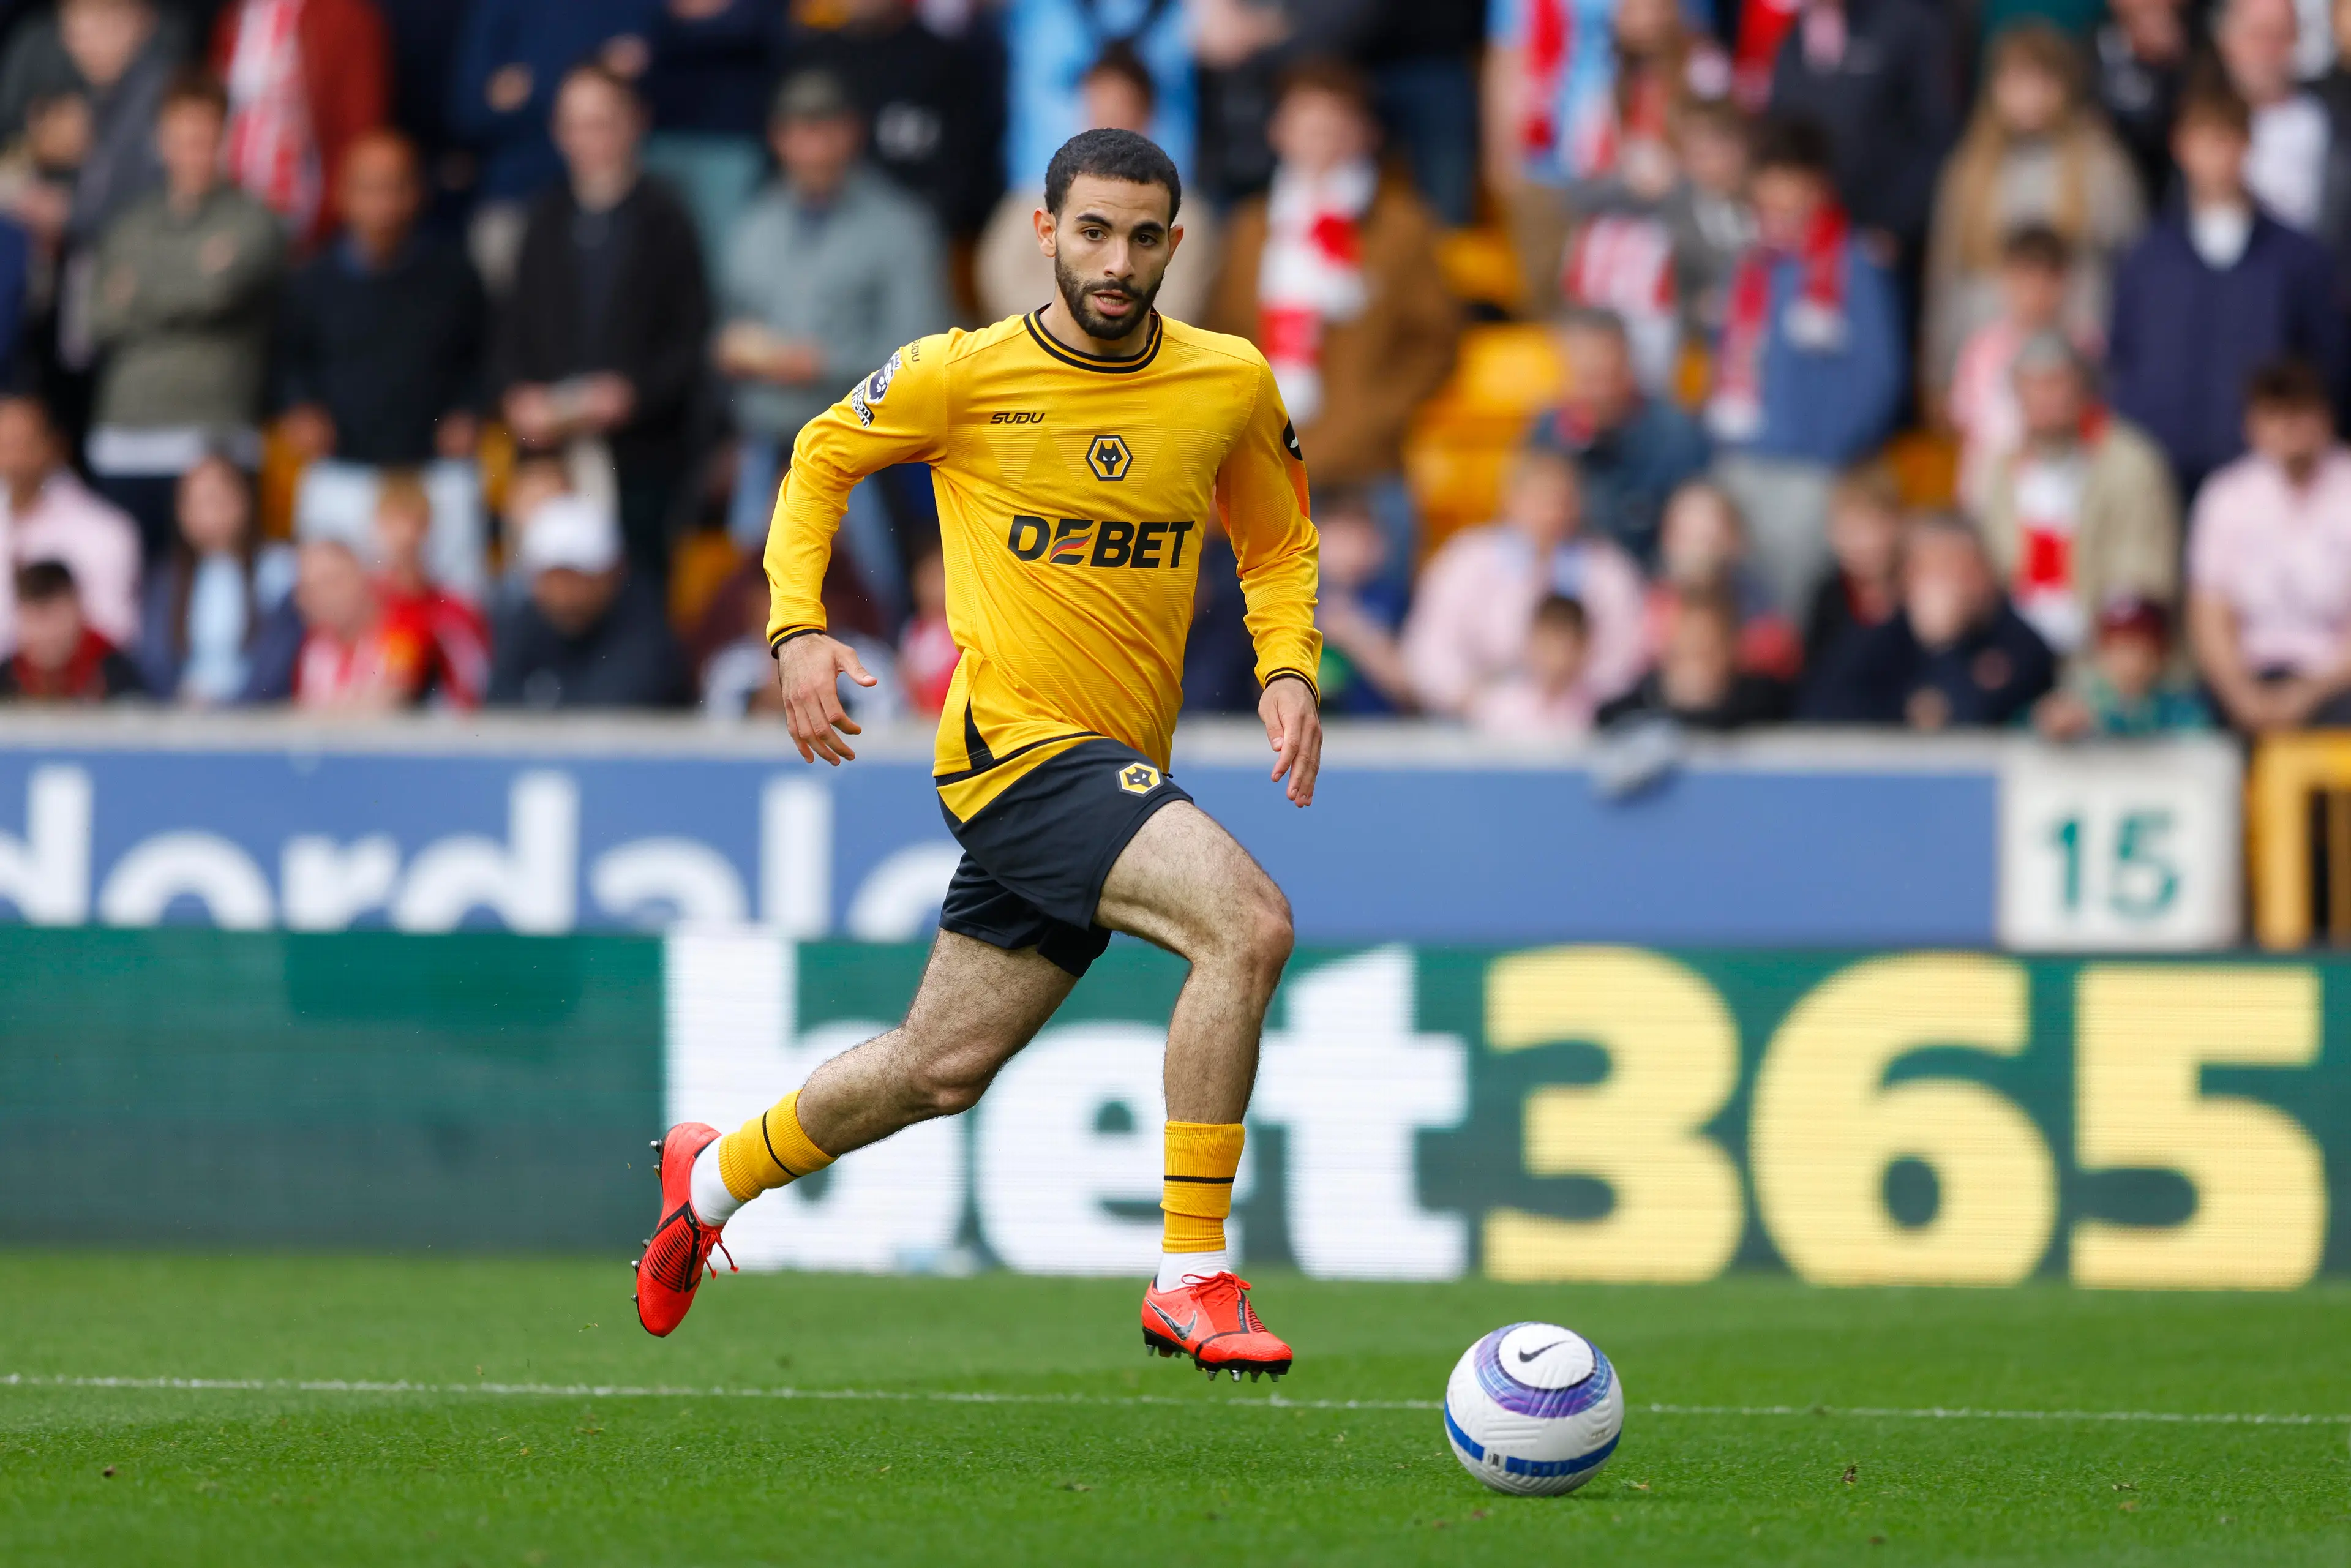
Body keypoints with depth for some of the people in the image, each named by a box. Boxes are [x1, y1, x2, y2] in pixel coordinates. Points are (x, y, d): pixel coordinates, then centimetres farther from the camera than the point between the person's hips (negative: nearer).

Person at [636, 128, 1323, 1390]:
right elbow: (821, 459, 11)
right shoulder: (964, 375, -5)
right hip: (1016, 734, -6)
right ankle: (1192, 1279, -22)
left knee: (942, 1069, 14)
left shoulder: (1233, 385, 5)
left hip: (1115, 768, 6)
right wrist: (798, 628, -2)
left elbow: (1278, 544, 20)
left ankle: (715, 1176, 40)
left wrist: (1287, 673, 1)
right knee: (1247, 922, -27)